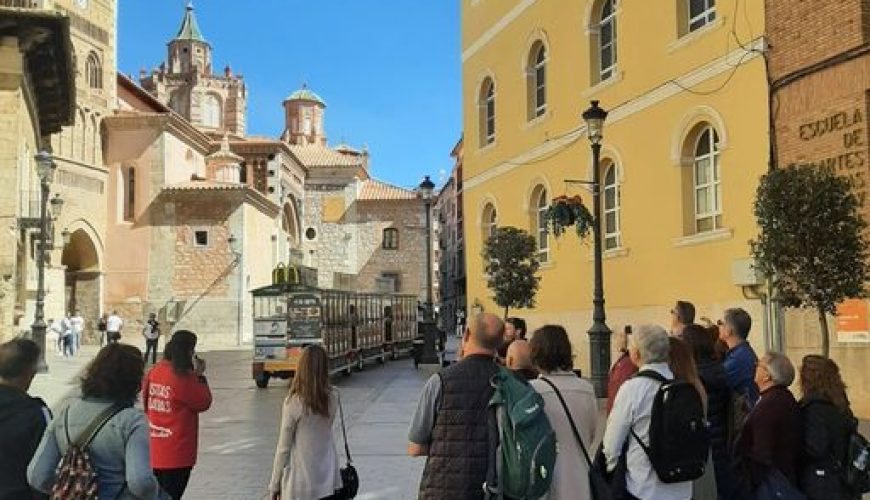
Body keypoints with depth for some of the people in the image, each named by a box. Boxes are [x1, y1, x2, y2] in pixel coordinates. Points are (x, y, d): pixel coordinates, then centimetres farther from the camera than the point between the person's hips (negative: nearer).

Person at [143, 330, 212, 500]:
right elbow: (204, 403, -9)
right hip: (177, 453, -7)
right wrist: (200, 375, -3)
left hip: (154, 450, 7)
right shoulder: (184, 378, -19)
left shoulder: (154, 371, 3)